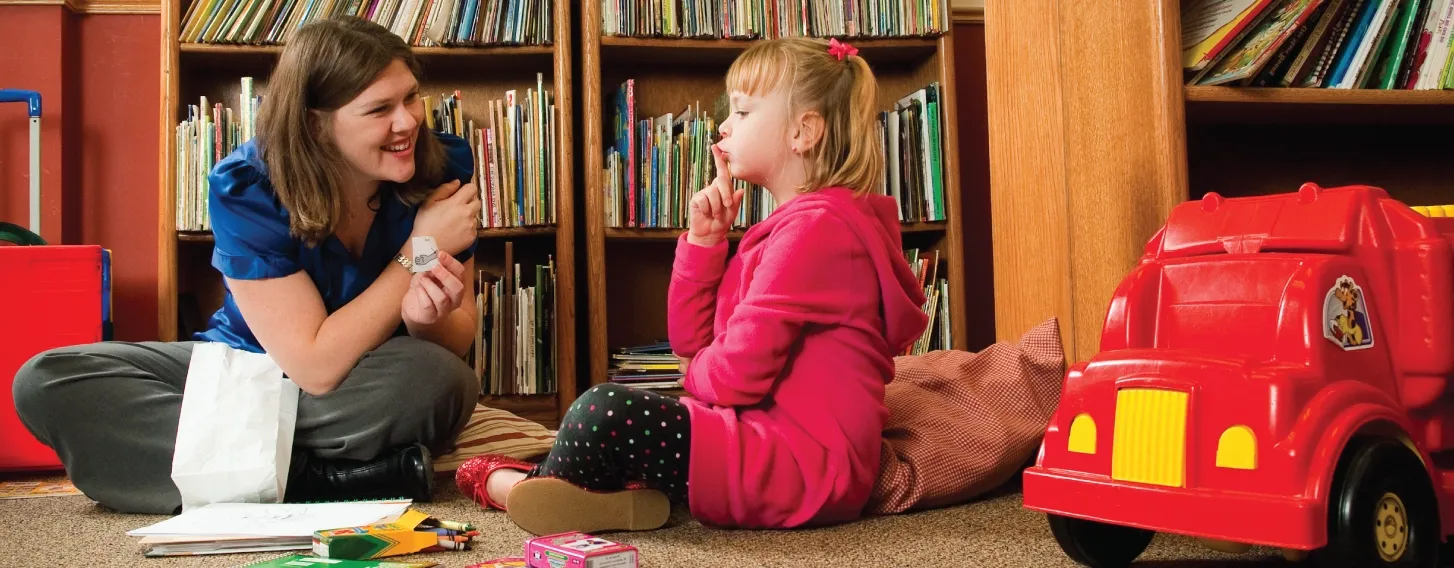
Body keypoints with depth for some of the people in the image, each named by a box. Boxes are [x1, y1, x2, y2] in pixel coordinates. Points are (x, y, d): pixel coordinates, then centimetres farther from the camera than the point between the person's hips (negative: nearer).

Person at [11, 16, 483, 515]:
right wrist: (418, 252, -28)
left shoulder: (443, 169, -16)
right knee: (44, 382, -21)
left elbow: (456, 346, -8)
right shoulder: (245, 189, -22)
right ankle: (323, 479, -29)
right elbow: (317, 367, -27)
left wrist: (426, 320, -32)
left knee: (439, 381, -36)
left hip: (378, 395, 0)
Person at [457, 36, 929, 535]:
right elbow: (689, 339, 16)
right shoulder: (788, 227, 19)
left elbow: (736, 375, -20)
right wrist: (704, 238, 5)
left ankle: (530, 485, 5)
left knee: (605, 414, -21)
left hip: (803, 463, -11)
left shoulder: (814, 225, -14)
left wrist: (696, 371, 2)